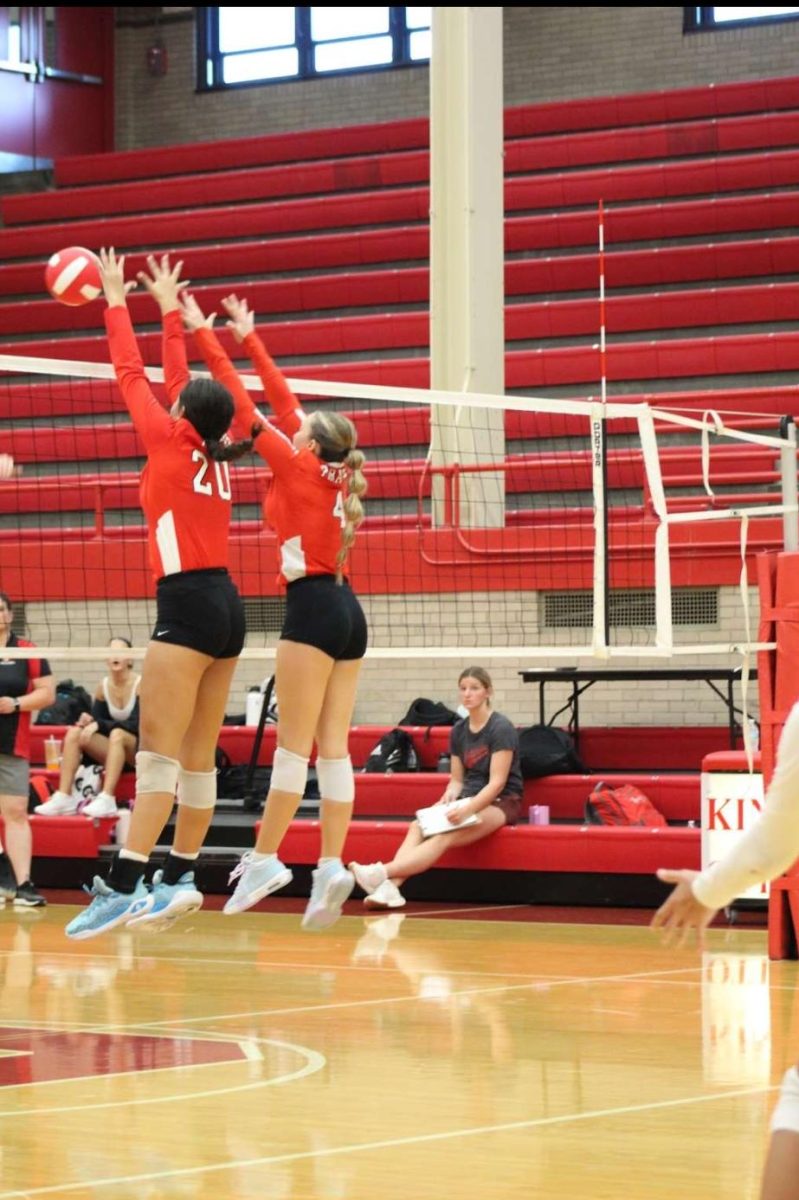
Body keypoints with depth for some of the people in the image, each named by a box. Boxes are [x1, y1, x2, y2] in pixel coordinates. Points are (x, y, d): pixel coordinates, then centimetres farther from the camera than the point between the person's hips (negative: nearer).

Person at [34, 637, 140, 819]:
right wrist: (89, 722, -22)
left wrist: (98, 724, -29)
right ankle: (64, 797, -25)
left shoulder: (140, 684, -12)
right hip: (113, 750, 5)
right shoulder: (103, 686, 2)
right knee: (74, 733, -15)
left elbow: (136, 725, -21)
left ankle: (107, 800, -44)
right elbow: (97, 720, 3)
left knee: (117, 734, -35)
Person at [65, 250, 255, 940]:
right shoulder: (215, 456, 14)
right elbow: (180, 381, 27)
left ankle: (123, 885, -20)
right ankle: (179, 879, 11)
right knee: (198, 756, 9)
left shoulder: (173, 442, -3)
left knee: (159, 751, -14)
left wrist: (117, 303, 17)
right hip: (227, 604, 8)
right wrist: (170, 312, 36)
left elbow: (132, 374, 6)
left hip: (188, 603, -8)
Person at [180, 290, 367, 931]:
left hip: (313, 607, -8)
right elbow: (282, 398, 23)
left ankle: (264, 860, -7)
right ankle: (332, 867, -4)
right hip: (347, 611, 8)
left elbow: (243, 403, -3)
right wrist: (247, 338, 30)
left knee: (294, 745, -7)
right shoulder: (332, 476, 15)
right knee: (332, 746, 1)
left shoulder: (297, 468, -4)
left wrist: (204, 336, 3)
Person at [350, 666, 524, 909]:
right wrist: (448, 798, -11)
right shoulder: (459, 730, 11)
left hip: (501, 803, -7)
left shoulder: (501, 728, -10)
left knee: (445, 836, -34)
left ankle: (382, 872, -55)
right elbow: (457, 779, 13)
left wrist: (467, 809, -29)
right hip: (470, 799, 7)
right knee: (418, 826, -24)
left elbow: (497, 782, -15)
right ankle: (390, 886, -46)